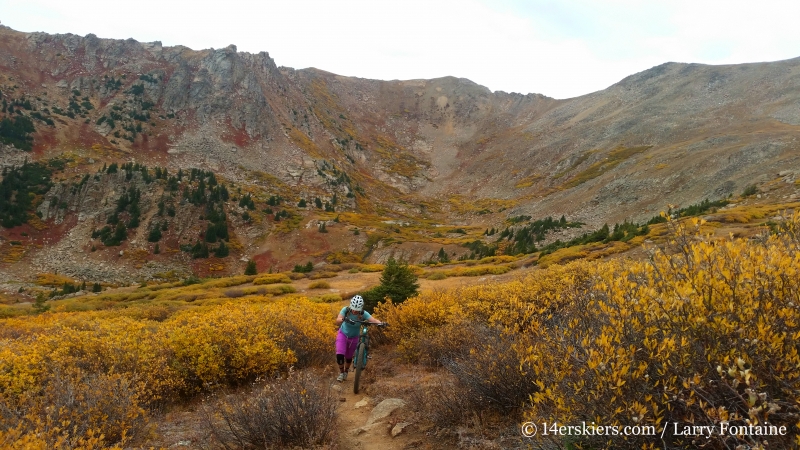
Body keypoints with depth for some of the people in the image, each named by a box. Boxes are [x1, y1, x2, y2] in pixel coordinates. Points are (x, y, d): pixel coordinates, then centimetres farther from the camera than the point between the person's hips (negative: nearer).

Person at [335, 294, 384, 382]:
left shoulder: (363, 314, -27)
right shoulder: (345, 310, -28)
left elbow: (374, 320, -39)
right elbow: (337, 322, -40)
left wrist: (380, 323, -61)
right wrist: (342, 319, -62)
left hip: (353, 338, 1)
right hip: (342, 334, -1)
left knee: (348, 357, 15)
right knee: (339, 355, -16)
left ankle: (346, 372, 46)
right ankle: (341, 372, 12)